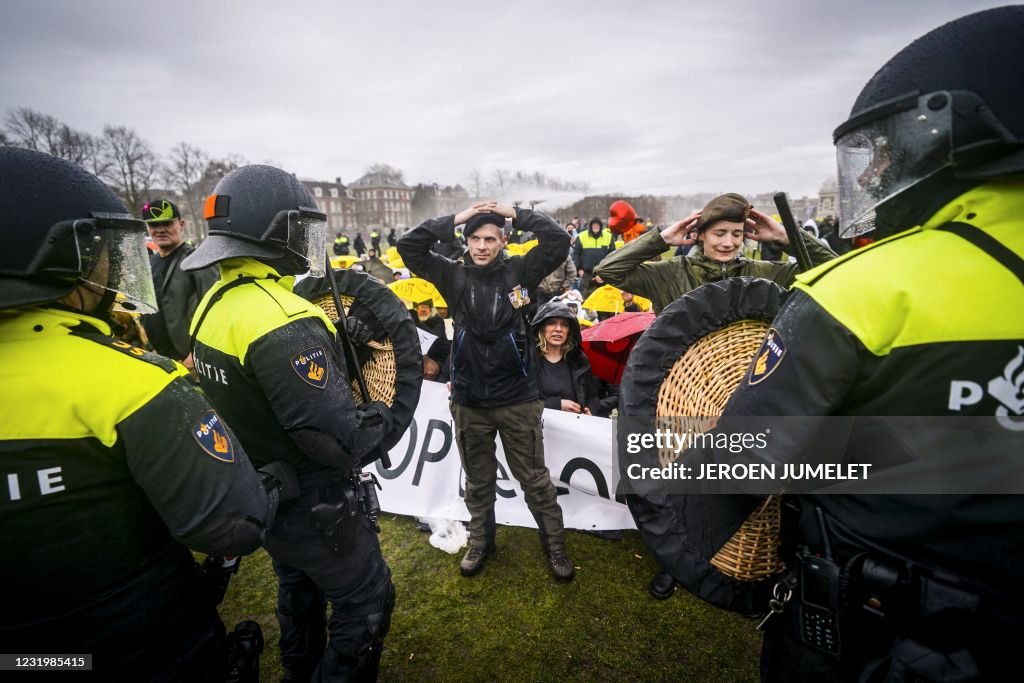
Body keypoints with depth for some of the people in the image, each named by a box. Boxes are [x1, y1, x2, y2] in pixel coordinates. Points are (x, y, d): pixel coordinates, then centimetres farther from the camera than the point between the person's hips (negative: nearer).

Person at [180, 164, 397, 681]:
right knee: (367, 601, 13)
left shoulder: (214, 304, -1)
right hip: (312, 504, -9)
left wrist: (334, 336, -2)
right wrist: (383, 416, -11)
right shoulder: (284, 323, -31)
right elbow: (339, 440, -31)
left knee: (300, 593, 30)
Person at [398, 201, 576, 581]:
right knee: (478, 481, 20)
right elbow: (408, 247, -5)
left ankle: (556, 546, 32)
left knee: (535, 480, 13)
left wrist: (516, 214, -7)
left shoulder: (519, 271, -3)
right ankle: (480, 542, 41)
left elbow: (558, 240, -10)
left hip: (519, 399, -1)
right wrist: (455, 220, -8)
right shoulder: (454, 276, 0)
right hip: (469, 401, 2)